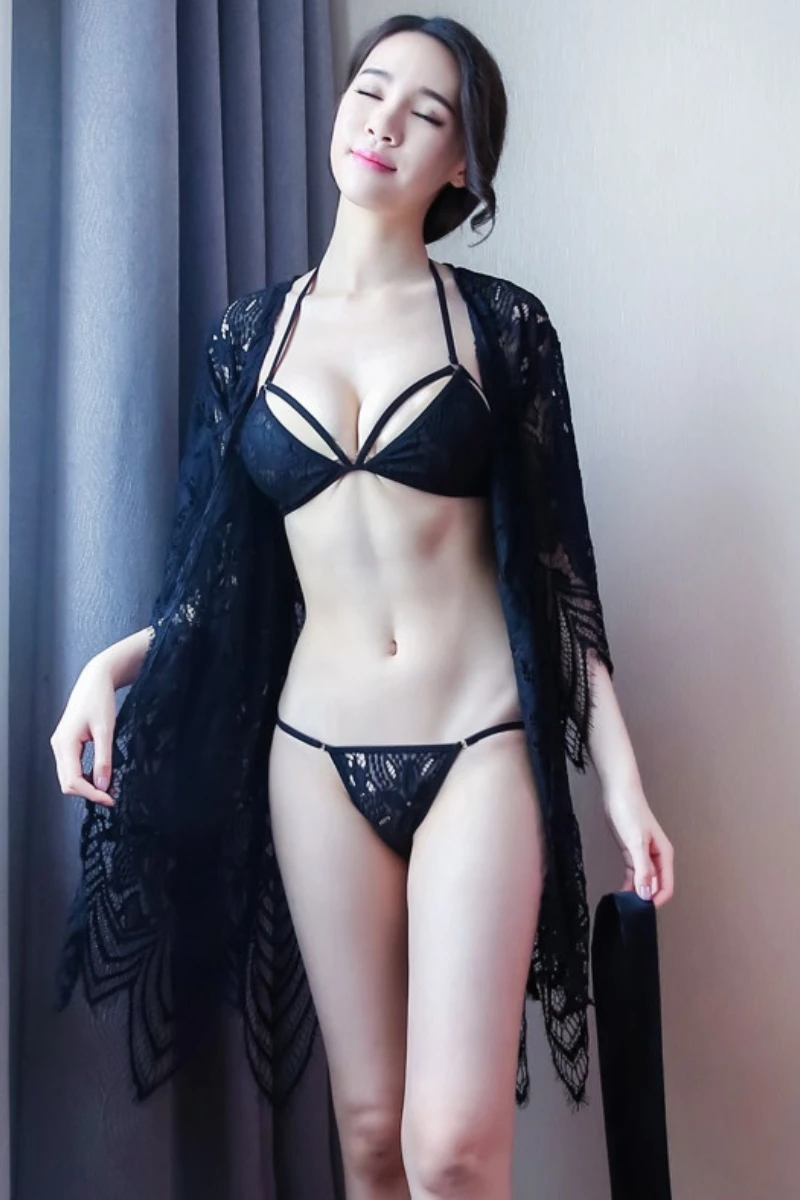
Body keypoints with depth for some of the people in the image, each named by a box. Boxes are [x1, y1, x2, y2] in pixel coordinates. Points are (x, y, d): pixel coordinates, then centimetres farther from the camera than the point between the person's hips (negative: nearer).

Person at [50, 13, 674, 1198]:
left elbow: (556, 559, 2)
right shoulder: (250, 332, 7)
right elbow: (231, 570, 10)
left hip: (480, 746, -2)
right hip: (317, 752, 2)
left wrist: (621, 770, -1)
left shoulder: (501, 322, 1)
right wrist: (114, 662, -6)